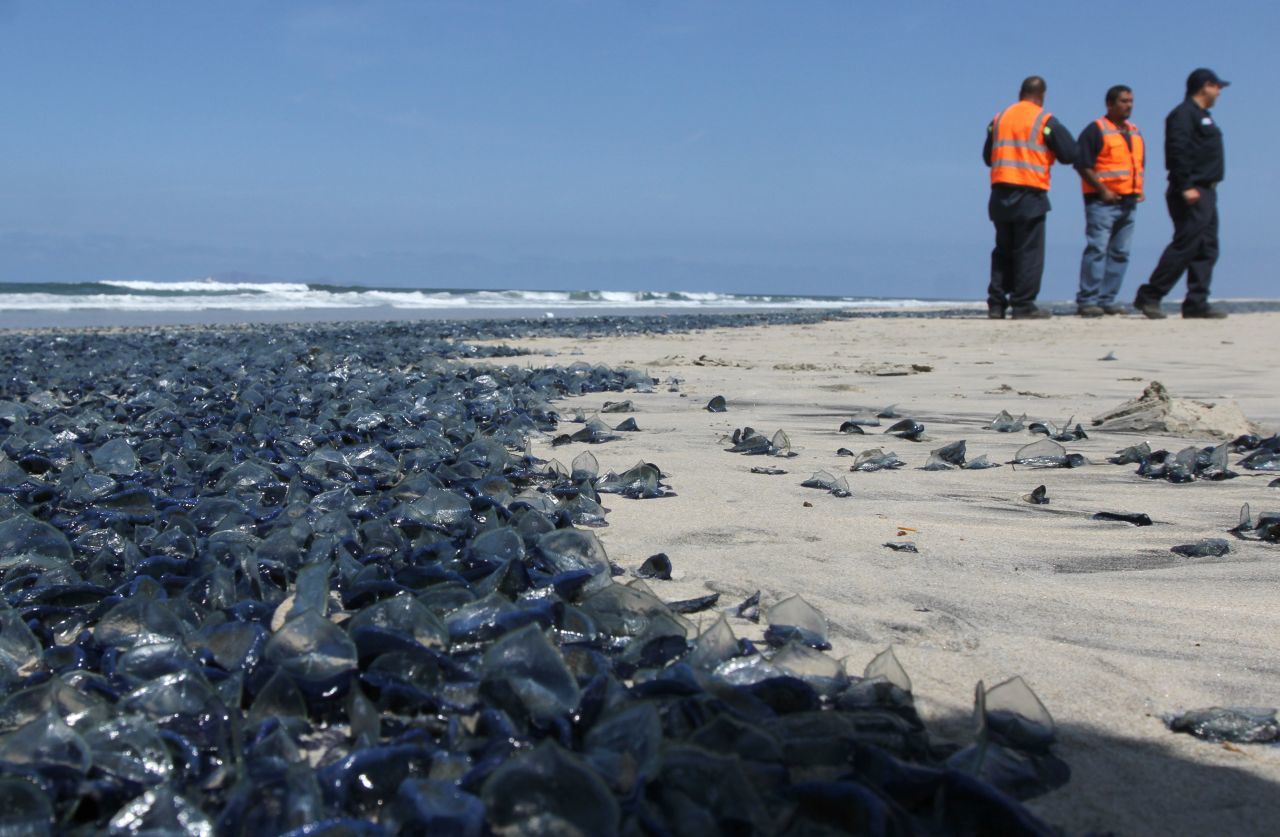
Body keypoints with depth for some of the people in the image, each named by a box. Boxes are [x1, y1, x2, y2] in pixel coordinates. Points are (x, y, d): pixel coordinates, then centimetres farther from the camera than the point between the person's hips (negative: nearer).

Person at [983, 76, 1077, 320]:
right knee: (1029, 251, -2)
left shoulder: (999, 118, 12)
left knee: (1002, 250, 11)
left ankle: (996, 304, 8)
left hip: (1000, 193, 5)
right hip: (1030, 193, -5)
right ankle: (1023, 305, -4)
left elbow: (987, 156, 17)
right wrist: (1048, 152, 17)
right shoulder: (1045, 120, -2)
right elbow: (1071, 154, -1)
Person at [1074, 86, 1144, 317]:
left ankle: (1106, 300, 11)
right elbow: (1082, 164, -11)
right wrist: (1102, 189, -16)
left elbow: (1140, 163, 27)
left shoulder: (1135, 133, 19)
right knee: (1097, 250, -12)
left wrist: (1138, 190, 10)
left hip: (1129, 202, 8)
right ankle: (1086, 301, -10)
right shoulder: (1095, 130, -4)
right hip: (1103, 201, -8)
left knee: (1120, 253, 6)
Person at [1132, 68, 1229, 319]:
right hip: (1190, 194, -10)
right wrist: (1185, 187, -25)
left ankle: (1196, 303, 7)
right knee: (1184, 246, -13)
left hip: (1205, 192, 10)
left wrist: (1210, 188, 16)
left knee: (1206, 249, 6)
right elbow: (1177, 151, -19)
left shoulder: (1203, 116, 23)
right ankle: (1148, 297, -9)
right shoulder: (1184, 114, -8)